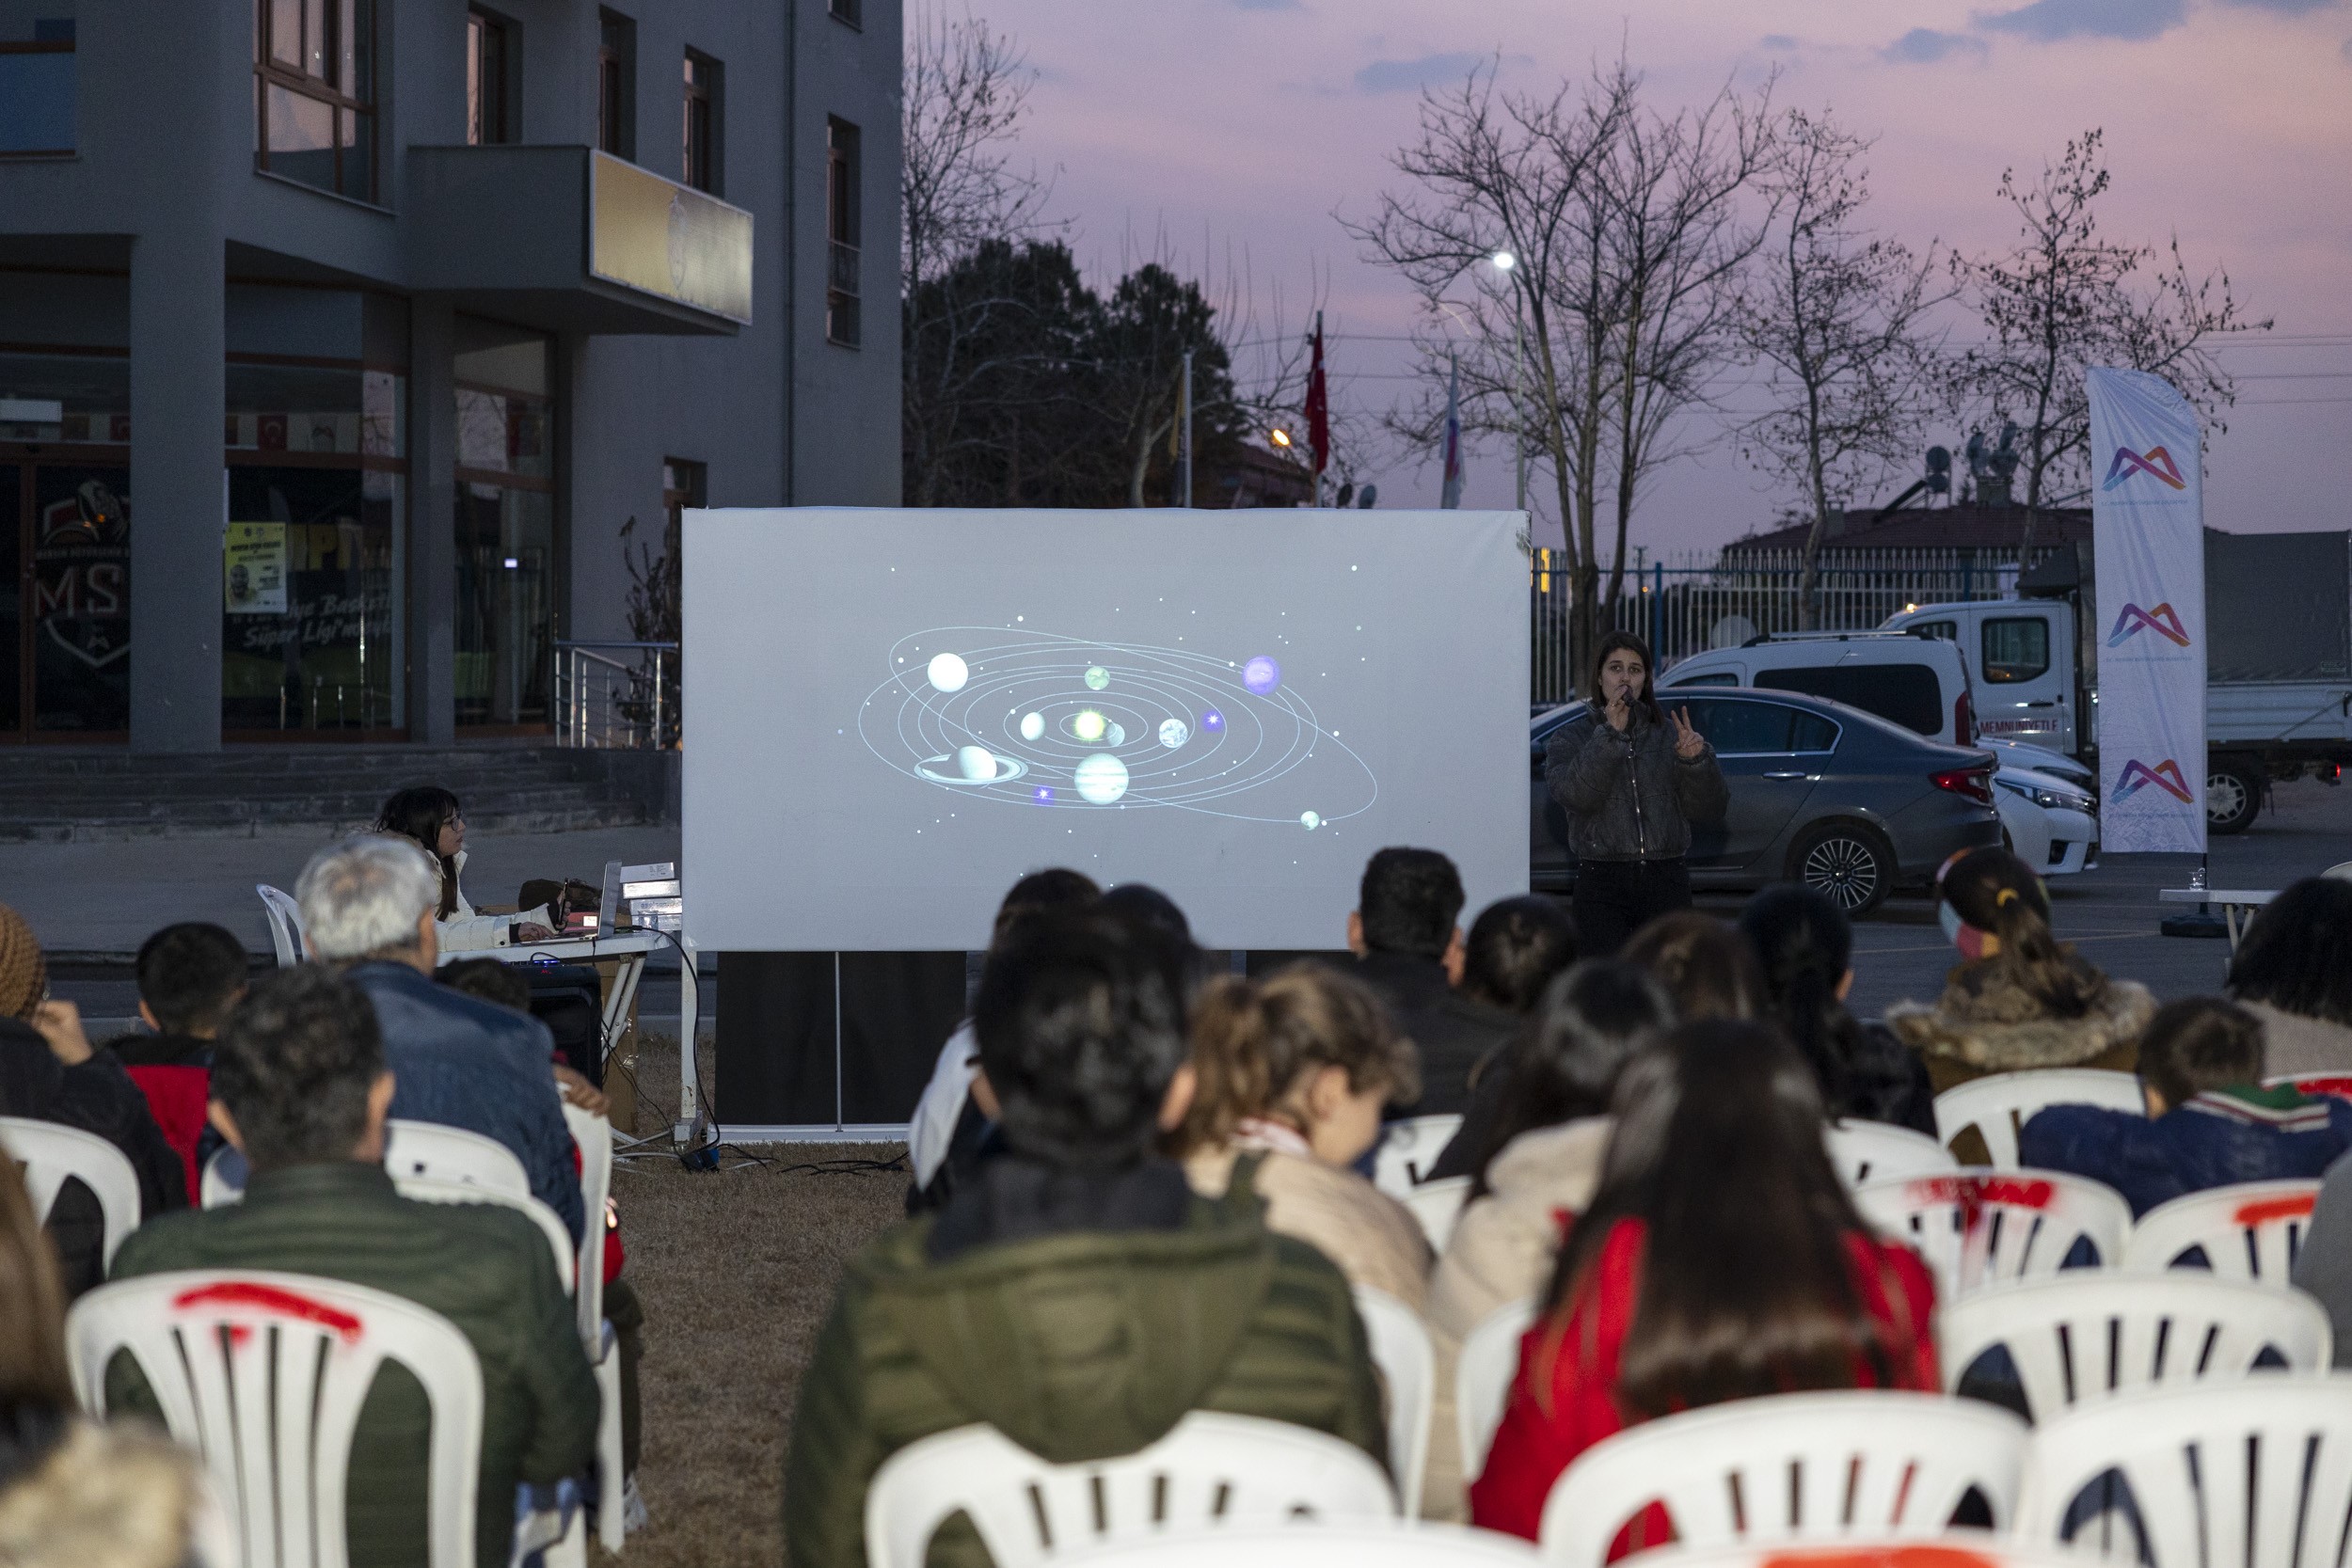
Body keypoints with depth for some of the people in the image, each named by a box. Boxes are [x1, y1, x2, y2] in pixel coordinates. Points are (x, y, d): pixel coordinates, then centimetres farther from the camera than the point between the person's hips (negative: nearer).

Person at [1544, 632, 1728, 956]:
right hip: (1602, 884, -1)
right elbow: (1574, 795, -12)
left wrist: (1696, 761, -9)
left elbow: (1710, 811, 8)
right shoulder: (1571, 737, 9)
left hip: (1666, 881, 1)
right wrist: (1610, 734, -17)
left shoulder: (1671, 733, 13)